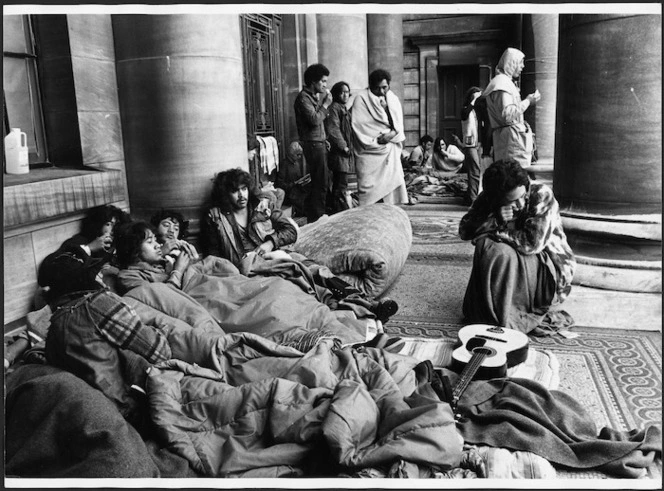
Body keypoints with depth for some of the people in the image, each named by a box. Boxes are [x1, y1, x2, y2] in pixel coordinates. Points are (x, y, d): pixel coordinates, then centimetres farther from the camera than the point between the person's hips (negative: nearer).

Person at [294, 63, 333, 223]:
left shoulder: (315, 96, 17)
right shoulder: (303, 97, -12)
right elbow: (314, 120, -24)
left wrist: (324, 139, 14)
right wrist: (325, 104, -12)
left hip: (320, 144, 9)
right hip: (313, 144, -9)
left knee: (321, 183, 12)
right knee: (321, 184, -10)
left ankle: (315, 218, 20)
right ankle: (317, 220, -5)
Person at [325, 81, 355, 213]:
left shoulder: (344, 109, 21)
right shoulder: (334, 108, -9)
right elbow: (333, 130, -18)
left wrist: (350, 147, 15)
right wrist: (343, 146, -16)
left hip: (346, 153, 10)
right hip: (339, 153, -10)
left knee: (338, 186, 12)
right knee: (341, 187, -11)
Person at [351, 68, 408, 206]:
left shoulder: (393, 99, 15)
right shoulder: (362, 98, -2)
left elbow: (399, 123, 11)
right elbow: (359, 124, -9)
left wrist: (393, 133, -11)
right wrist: (375, 141, -13)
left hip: (391, 151, 5)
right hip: (370, 150, -5)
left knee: (392, 183, 2)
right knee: (369, 187, -9)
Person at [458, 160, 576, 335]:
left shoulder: (542, 195, -22)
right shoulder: (488, 198, -8)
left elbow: (532, 244, -30)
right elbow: (464, 231, -13)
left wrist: (496, 232, -21)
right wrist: (495, 219, -27)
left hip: (551, 265, -5)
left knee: (500, 253, -29)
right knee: (485, 245, -21)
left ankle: (505, 318, -15)